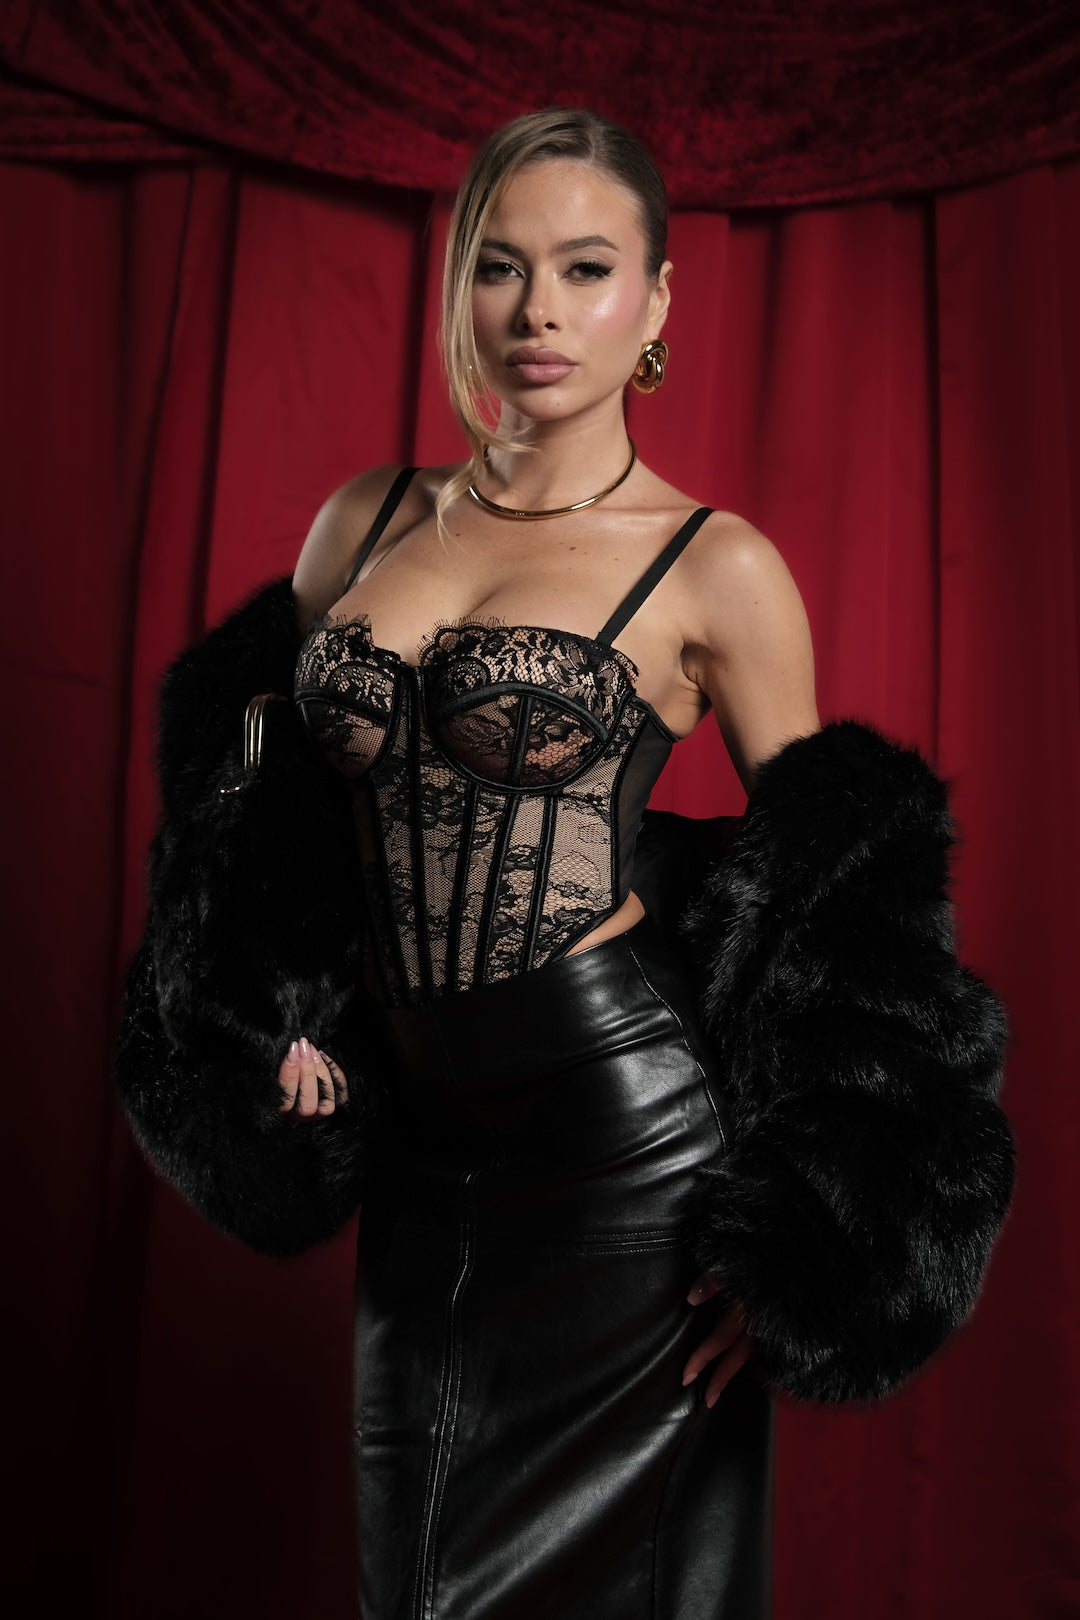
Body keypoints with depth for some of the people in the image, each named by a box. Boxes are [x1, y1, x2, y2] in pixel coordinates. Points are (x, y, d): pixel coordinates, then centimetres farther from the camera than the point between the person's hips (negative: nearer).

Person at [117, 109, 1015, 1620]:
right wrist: (285, 1025, 7)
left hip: (629, 1131, -4)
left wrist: (790, 1238, -7)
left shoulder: (717, 568, -7)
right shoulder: (364, 520, 7)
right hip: (420, 1133, 5)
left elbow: (823, 904, -2)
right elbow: (271, 800, 19)